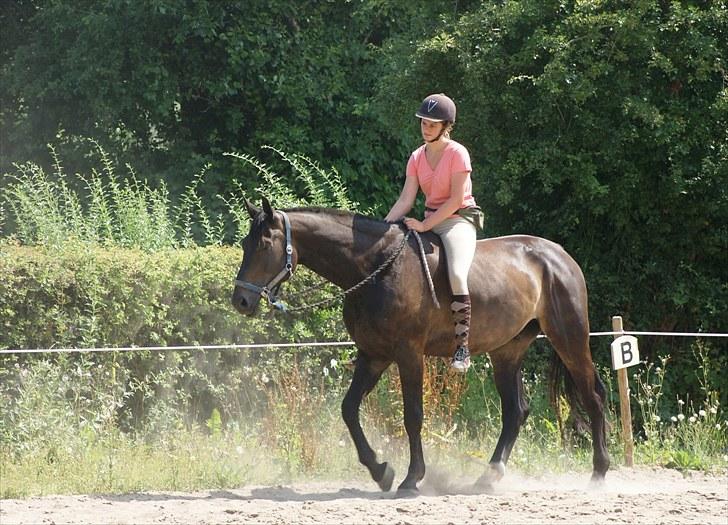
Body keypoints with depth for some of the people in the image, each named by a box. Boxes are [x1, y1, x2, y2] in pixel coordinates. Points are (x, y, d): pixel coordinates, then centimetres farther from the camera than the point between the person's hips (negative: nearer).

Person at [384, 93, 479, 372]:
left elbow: (456, 200, -15)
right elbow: (406, 200, 4)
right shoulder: (417, 157, 9)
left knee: (457, 275, -32)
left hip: (458, 220, -8)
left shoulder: (457, 153, -9)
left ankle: (462, 346, -31)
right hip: (429, 221, 8)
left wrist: (425, 225, -18)